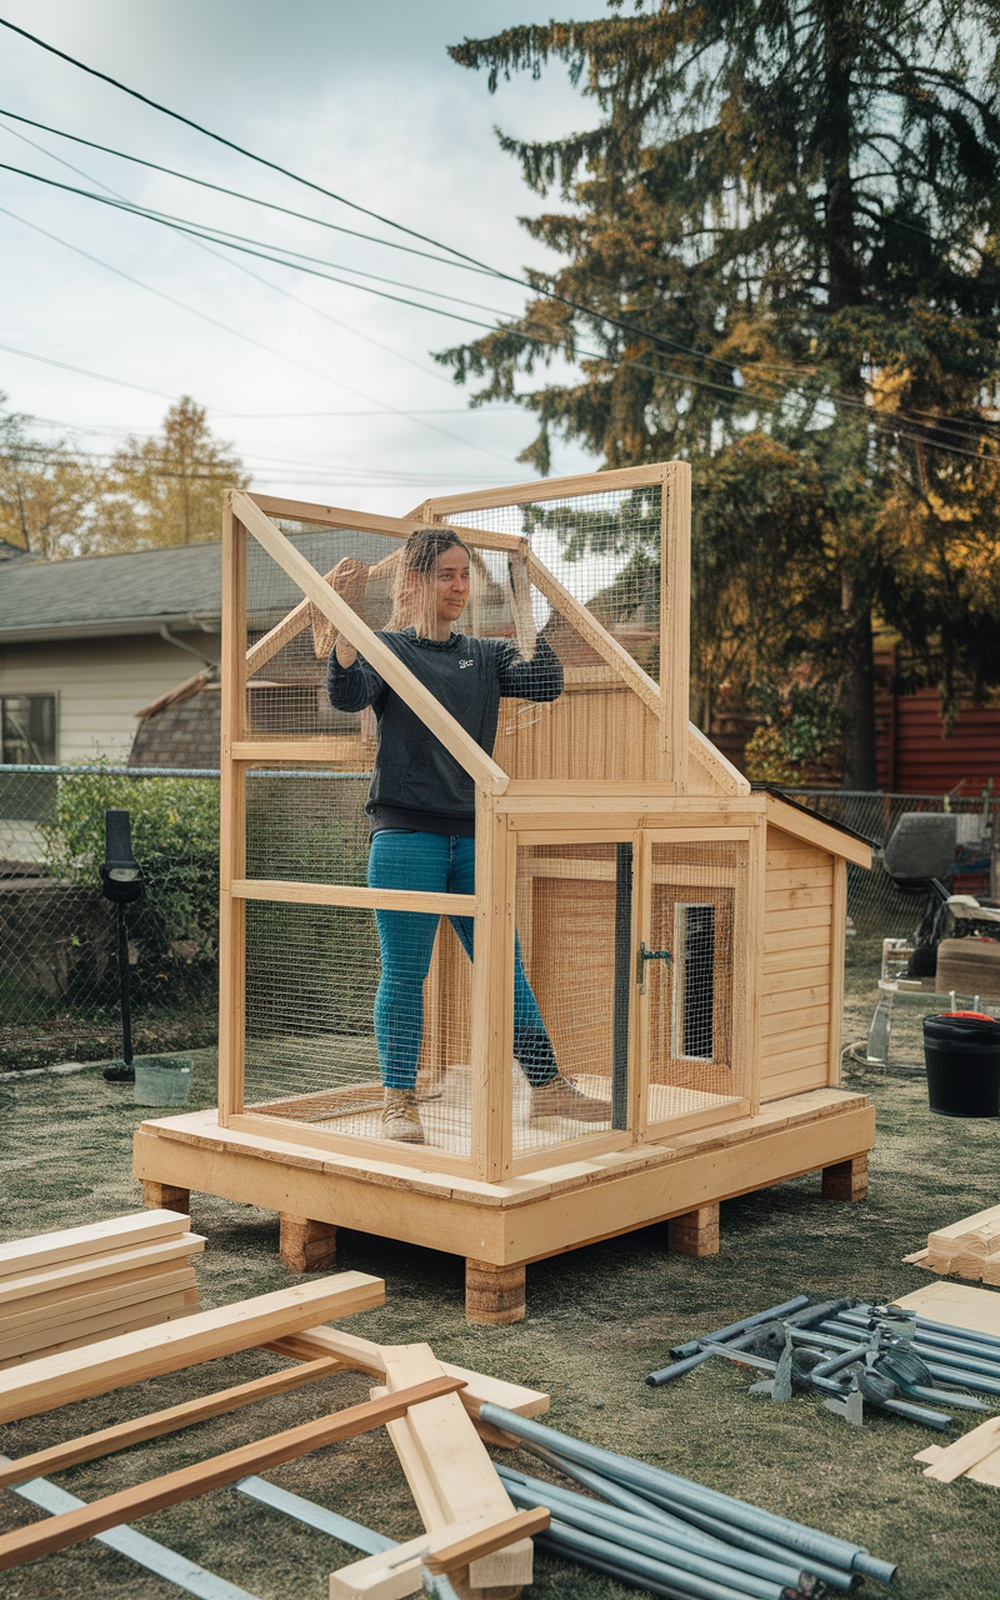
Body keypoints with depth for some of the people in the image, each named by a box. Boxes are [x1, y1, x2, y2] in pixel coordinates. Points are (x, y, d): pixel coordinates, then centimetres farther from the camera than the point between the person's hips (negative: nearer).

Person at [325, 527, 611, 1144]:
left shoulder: (487, 655, 14)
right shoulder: (387, 648, 2)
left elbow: (546, 683, -2)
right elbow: (347, 693, -17)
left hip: (473, 837, 4)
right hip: (406, 833, -4)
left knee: (506, 967, 9)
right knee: (404, 973, 1)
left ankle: (549, 1087, 18)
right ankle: (400, 1102, 10)